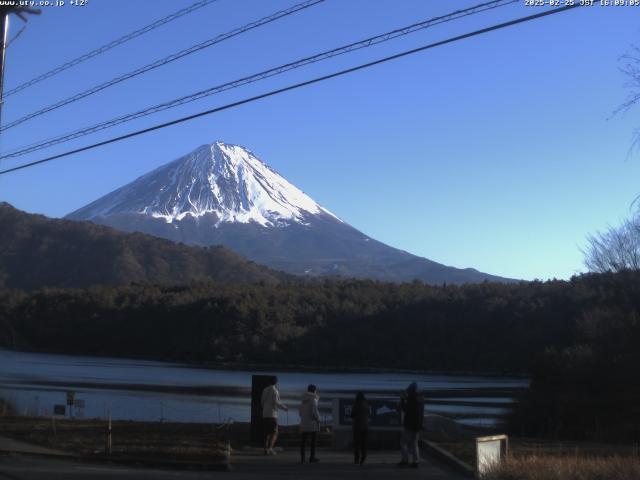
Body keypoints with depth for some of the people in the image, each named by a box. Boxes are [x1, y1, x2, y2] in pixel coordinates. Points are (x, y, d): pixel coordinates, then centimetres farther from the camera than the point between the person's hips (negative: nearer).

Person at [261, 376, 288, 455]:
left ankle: (266, 449, 3)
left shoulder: (265, 390, 10)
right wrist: (284, 407, -3)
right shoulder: (275, 391, -10)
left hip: (265, 414, 6)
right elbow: (276, 402, -18)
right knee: (274, 433, -2)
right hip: (272, 415, -6)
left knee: (267, 432, 10)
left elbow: (262, 402, 14)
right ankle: (270, 448, -18)